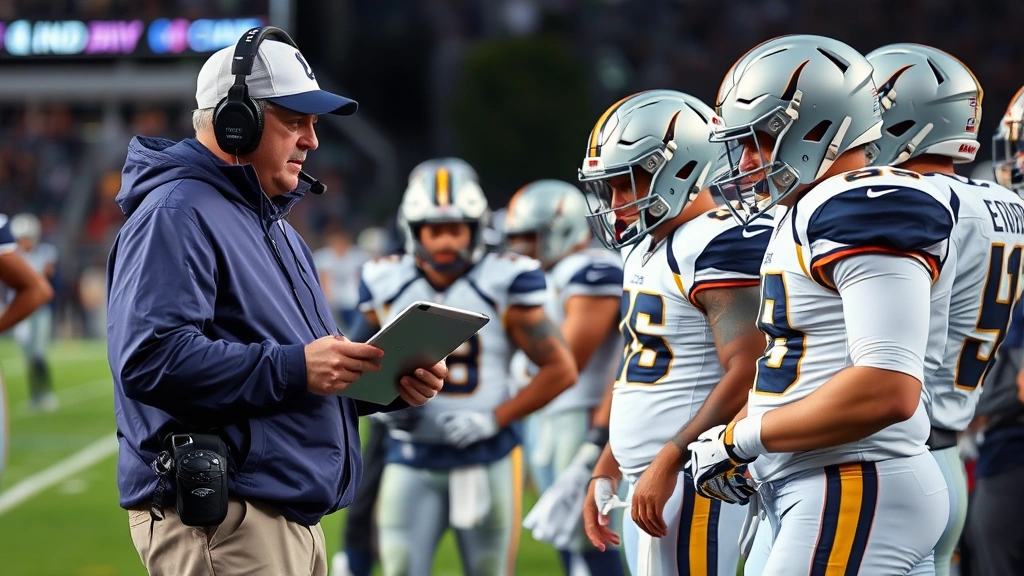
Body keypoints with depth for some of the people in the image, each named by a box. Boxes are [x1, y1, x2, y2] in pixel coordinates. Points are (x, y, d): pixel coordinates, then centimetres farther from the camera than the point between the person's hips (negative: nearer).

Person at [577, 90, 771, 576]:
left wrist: (668, 464, -22)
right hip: (648, 480, 10)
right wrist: (604, 474, 23)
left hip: (694, 480, -10)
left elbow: (747, 374, -22)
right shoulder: (645, 251, 17)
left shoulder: (718, 245, -14)